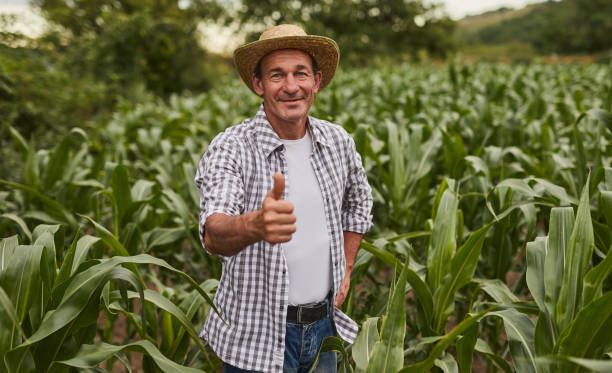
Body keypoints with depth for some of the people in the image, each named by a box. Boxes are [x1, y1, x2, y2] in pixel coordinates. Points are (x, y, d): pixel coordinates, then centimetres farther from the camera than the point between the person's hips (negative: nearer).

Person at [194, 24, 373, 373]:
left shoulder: (338, 142, -2)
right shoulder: (230, 148, -17)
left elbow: (358, 202, 17)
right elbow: (213, 235, -31)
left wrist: (346, 268, 10)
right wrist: (255, 224, -52)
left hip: (324, 326, 4)